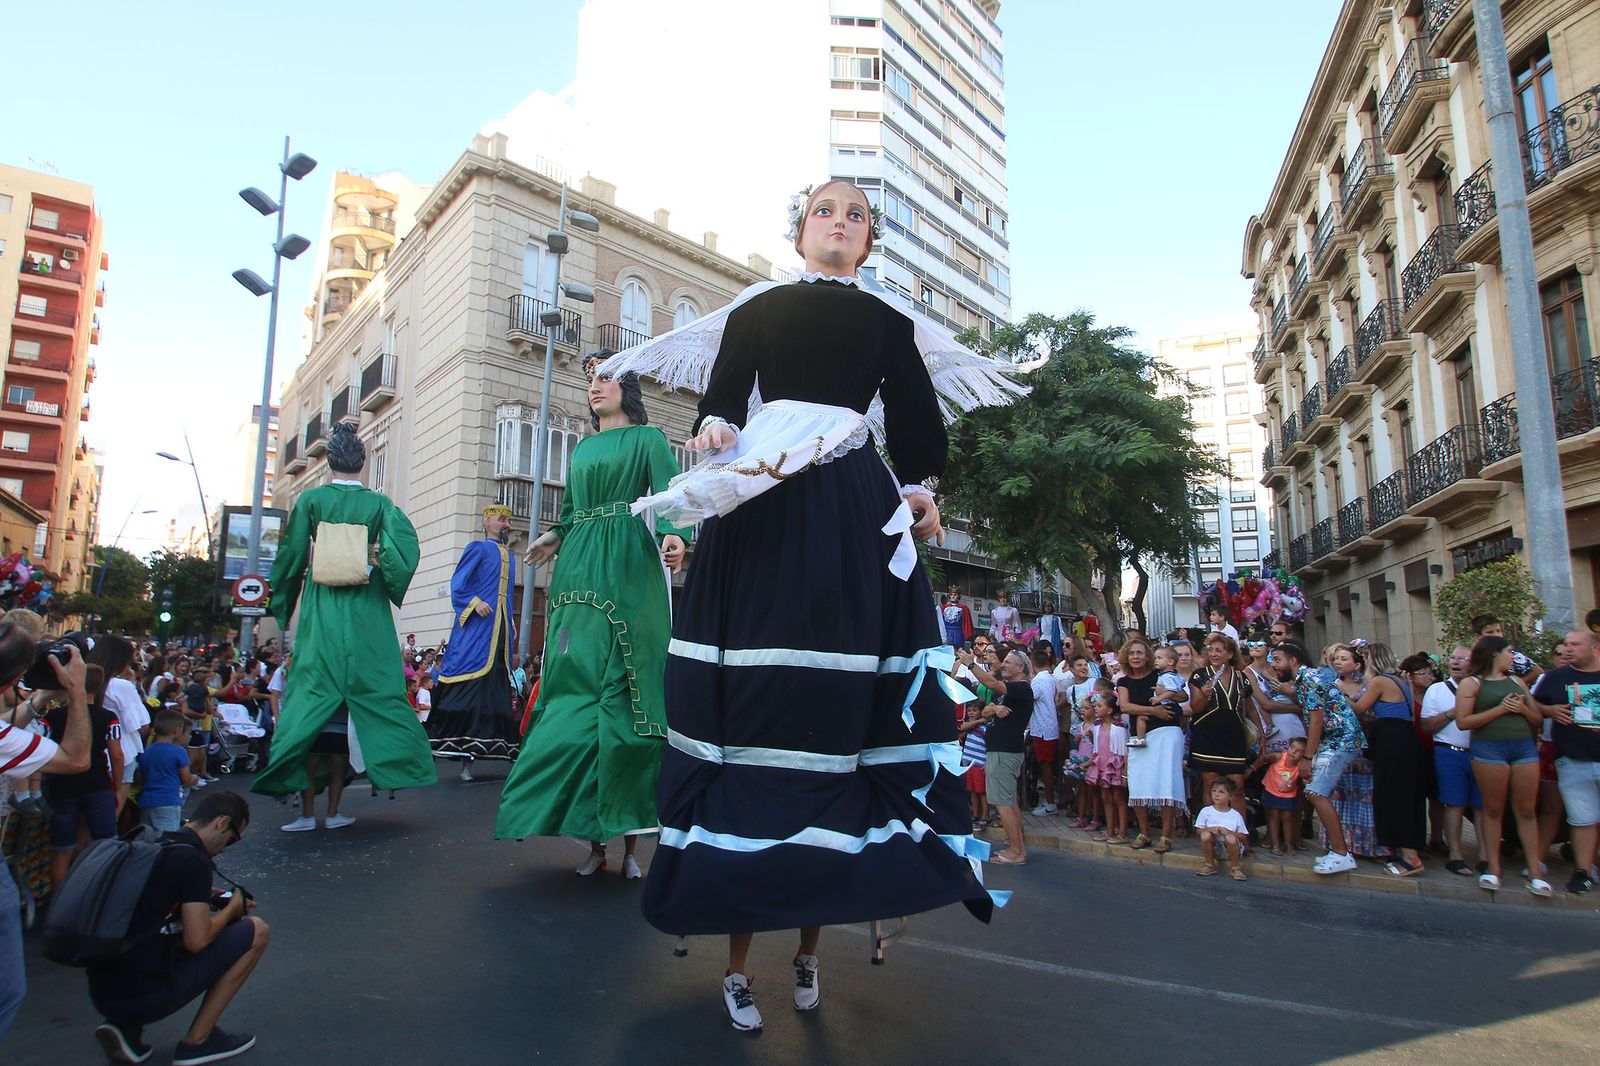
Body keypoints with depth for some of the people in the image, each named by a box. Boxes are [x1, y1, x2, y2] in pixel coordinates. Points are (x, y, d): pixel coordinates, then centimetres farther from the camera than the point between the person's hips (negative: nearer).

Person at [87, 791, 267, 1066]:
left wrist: (202, 900, 18)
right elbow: (196, 941, -15)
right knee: (255, 930, 2)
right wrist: (231, 909, 2)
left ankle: (126, 1027, 12)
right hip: (144, 997, -8)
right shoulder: (193, 860, -15)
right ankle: (197, 1041, 7)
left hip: (101, 995, 8)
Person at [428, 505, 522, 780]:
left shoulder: (508, 556, 22)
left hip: (500, 627, 7)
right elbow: (457, 584, -5)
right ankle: (462, 749, -11)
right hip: (477, 626, -7)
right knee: (470, 678, -12)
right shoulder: (478, 548, 3)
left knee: (496, 683, 2)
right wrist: (475, 602, -20)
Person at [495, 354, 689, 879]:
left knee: (624, 691, -8)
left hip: (627, 568, -5)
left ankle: (629, 842, -3)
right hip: (579, 571, 5)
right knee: (578, 688, -2)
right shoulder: (582, 448, 25)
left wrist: (674, 535, -26)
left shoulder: (647, 438, 9)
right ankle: (592, 838, 2)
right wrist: (555, 536, 4)